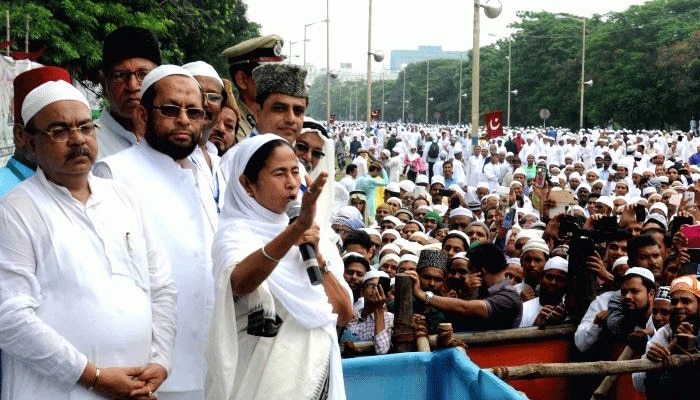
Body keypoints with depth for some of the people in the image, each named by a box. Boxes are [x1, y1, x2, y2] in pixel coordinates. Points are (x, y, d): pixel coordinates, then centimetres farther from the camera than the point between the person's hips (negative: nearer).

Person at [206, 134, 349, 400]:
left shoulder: (298, 237, 8)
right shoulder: (236, 235, -14)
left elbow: (343, 314, 3)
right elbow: (239, 282, -37)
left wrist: (315, 255, -10)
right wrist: (298, 226, -50)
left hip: (317, 376, 7)